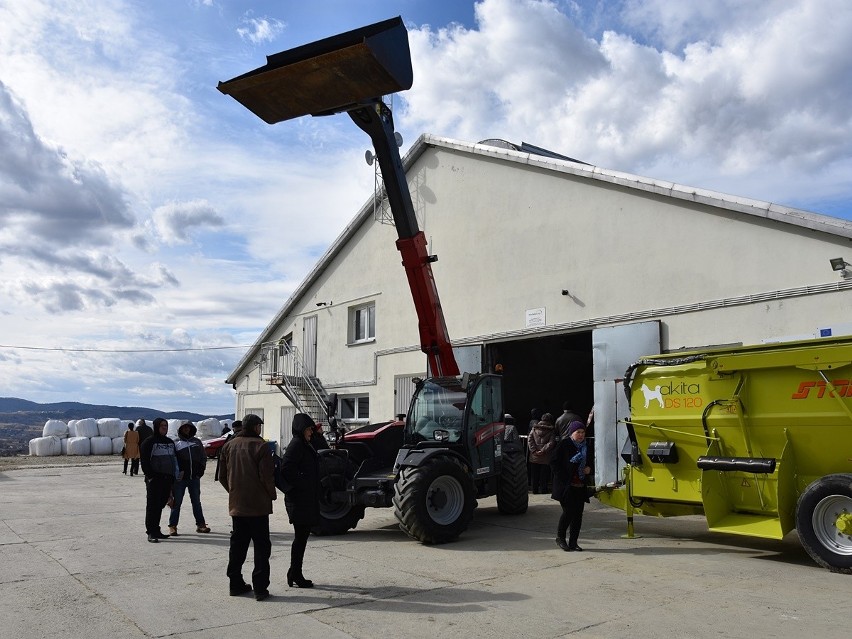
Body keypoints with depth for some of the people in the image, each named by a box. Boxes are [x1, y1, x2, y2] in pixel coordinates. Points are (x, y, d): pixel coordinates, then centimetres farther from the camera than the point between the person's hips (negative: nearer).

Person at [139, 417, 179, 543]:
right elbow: (144, 461, -10)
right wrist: (150, 476, -17)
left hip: (167, 479, 6)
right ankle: (151, 533, -2)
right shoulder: (149, 442, -5)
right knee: (152, 505, -5)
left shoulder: (170, 442, 15)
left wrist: (174, 476, 11)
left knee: (160, 505, 11)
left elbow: (175, 459, 19)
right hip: (154, 479, -6)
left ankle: (156, 530, 19)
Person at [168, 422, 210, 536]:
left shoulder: (197, 442, 11)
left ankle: (200, 524, 17)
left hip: (195, 477, 3)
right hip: (180, 478, -3)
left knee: (196, 501, 11)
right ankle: (172, 526, 8)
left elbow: (203, 457, 15)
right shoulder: (176, 443, 0)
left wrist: (201, 470, 3)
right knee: (177, 502, 1)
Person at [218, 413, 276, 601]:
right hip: (258, 505, -6)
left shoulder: (229, 445, 6)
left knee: (237, 544, 15)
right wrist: (272, 494, 0)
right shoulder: (260, 446, -13)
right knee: (261, 546, 2)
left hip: (236, 504, 6)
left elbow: (222, 476, 9)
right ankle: (260, 587, 0)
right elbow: (267, 476, -16)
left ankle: (235, 584, 20)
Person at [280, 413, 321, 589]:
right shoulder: (296, 445, -14)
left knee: (302, 535, 13)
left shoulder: (304, 445, 16)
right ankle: (295, 574, 6)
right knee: (301, 536, -3)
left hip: (307, 500, 10)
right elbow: (286, 469, -25)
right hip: (299, 499, -10)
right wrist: (301, 485, -20)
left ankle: (295, 574, 21)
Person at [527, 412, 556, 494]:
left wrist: (534, 450, -7)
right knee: (544, 477, 5)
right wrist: (543, 451, -13)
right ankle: (543, 491, 5)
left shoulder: (534, 428, 5)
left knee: (535, 476, 13)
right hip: (546, 458, -3)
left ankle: (535, 491, 19)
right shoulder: (552, 431, -4)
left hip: (534, 457, 3)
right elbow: (551, 443, -14)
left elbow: (529, 440, -2)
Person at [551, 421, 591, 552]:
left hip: (580, 486, 6)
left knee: (578, 514, 4)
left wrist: (588, 469, 3)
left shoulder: (585, 446, 12)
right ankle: (560, 537, 11)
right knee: (568, 511, -10)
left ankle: (573, 542, 13)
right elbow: (554, 462, -8)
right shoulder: (564, 444, -7)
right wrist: (563, 479, -15)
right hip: (566, 486, -6)